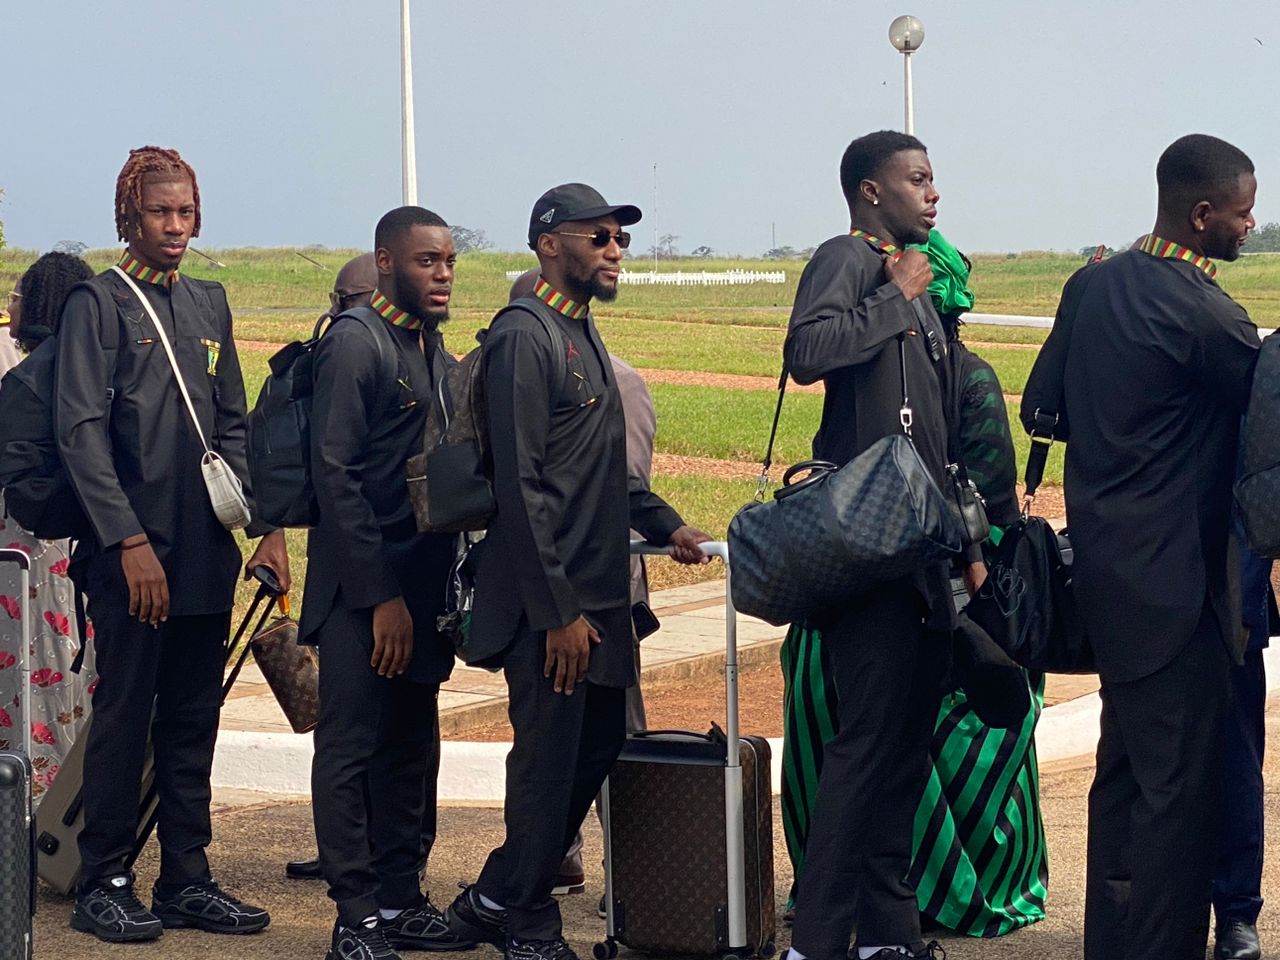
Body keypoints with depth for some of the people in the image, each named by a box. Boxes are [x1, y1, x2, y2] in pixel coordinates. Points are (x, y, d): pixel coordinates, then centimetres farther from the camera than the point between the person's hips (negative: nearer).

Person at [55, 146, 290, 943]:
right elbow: (82, 433, -10)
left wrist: (268, 524, 6)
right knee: (125, 716, -1)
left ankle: (187, 881, 16)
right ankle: (104, 885, 8)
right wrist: (130, 541, -16)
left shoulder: (210, 304, 15)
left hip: (207, 551, 6)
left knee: (194, 719, 9)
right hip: (133, 550, -6)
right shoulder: (98, 303, -4)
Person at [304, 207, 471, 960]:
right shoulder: (355, 345, -10)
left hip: (422, 584, 8)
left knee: (412, 751, 11)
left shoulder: (439, 355, 14)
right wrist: (381, 596, -17)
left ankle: (402, 899, 19)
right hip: (363, 590, -8)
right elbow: (335, 474, -15)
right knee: (351, 750, -3)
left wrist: (437, 590, 9)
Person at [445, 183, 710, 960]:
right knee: (550, 762, 0)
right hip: (552, 603, -9)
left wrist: (664, 523, 15)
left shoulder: (582, 334, 16)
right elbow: (521, 485, -19)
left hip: (598, 595, 10)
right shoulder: (524, 337, -14)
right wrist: (558, 612, -20)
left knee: (599, 747, 14)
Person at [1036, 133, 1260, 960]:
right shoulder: (1200, 311, -18)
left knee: (1127, 766, 17)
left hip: (1107, 562, 9)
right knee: (1181, 782, -3)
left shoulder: (1092, 284, 7)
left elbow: (1044, 406, 15)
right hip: (1172, 576, -9)